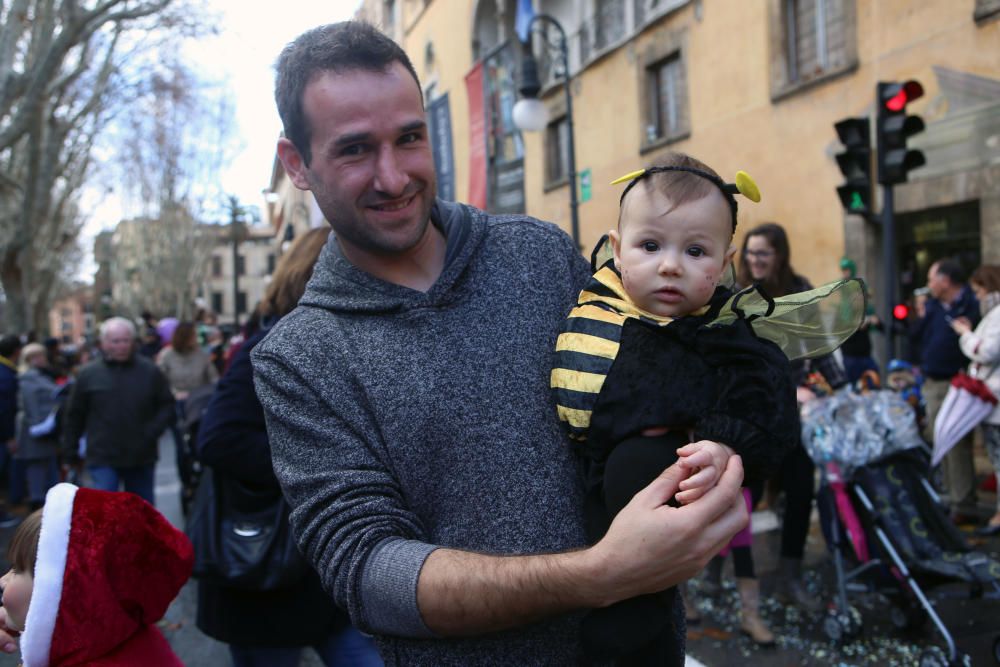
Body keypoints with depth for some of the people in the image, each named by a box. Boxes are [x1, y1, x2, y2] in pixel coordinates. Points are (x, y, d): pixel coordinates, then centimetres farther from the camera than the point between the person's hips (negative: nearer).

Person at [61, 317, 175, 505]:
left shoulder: (150, 371, -1)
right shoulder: (89, 374, -1)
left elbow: (167, 405, 3)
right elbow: (75, 414, 6)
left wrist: (153, 431, -11)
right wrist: (71, 449, 5)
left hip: (141, 458, 2)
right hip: (103, 459, -2)